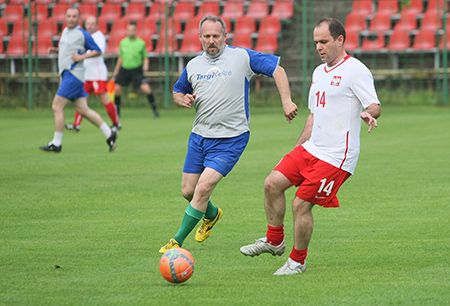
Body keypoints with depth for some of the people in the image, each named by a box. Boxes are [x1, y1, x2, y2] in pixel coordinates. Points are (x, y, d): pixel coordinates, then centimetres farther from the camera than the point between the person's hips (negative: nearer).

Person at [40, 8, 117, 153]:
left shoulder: (82, 34, -9)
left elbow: (97, 51, -4)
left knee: (57, 106, -10)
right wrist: (55, 50, 13)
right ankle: (109, 134, 12)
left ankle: (56, 143, -5)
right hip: (66, 74, 9)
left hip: (73, 74, -9)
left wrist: (82, 57, -16)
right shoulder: (65, 31, 16)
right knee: (83, 109, 7)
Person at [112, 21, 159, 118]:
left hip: (137, 70, -3)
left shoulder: (141, 43, -5)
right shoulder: (123, 42, 4)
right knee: (117, 88, -4)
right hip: (124, 69, 3)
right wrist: (116, 71, 18)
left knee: (146, 88, -18)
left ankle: (154, 109, -3)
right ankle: (116, 112, 14)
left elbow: (145, 57, 3)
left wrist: (145, 65, -17)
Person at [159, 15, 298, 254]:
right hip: (199, 136, 5)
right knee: (188, 191, 8)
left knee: (203, 188, -17)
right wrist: (183, 100, -2)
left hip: (230, 138, -5)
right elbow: (177, 92, 22)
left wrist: (286, 101, -13)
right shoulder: (193, 65, 8)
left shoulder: (242, 57, -5)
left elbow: (277, 69, -3)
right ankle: (212, 214, 42)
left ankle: (177, 242, -7)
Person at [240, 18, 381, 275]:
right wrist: (299, 147, 25)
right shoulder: (319, 72, 16)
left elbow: (375, 106, -18)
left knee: (301, 204, -9)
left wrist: (368, 114, -42)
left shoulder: (355, 71, -11)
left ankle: (298, 261, 10)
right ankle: (275, 241, 17)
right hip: (310, 148, 8)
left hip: (335, 157, -8)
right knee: (273, 183, 0)